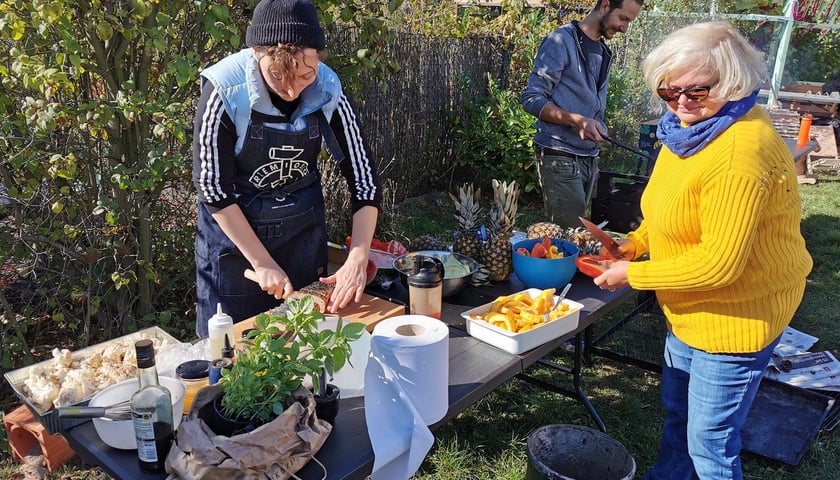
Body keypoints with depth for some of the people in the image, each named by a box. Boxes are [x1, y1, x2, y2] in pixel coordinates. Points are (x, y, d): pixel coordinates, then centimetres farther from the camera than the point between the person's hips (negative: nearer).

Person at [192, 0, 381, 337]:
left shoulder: (329, 93, -17)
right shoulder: (224, 91, -24)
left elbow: (364, 181, -11)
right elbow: (212, 188, -18)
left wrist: (357, 260, -20)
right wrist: (262, 263, -18)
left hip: (303, 228, 3)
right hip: (234, 229, -2)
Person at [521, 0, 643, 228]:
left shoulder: (603, 52, 17)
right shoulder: (562, 41, -7)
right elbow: (532, 98, -13)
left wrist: (593, 158, 18)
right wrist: (576, 120, -25)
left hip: (589, 158, 8)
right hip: (560, 158, -7)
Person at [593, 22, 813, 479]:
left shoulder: (740, 153, -30)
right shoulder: (690, 128, 0)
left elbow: (718, 263, -30)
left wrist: (633, 274, -19)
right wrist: (635, 242, -1)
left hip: (737, 316, -10)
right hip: (691, 310, 10)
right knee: (676, 408, 28)